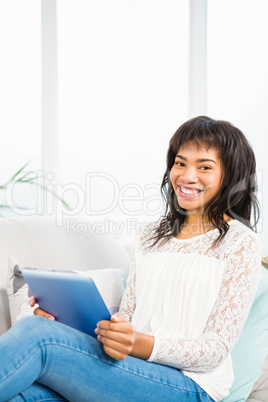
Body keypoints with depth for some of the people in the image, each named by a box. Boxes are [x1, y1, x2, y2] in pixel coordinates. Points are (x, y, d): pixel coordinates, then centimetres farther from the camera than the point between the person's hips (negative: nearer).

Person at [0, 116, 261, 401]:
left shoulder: (241, 244, 0)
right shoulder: (152, 235, 19)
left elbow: (217, 348, -7)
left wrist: (142, 345, -24)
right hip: (136, 370, 5)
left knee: (37, 334, -27)